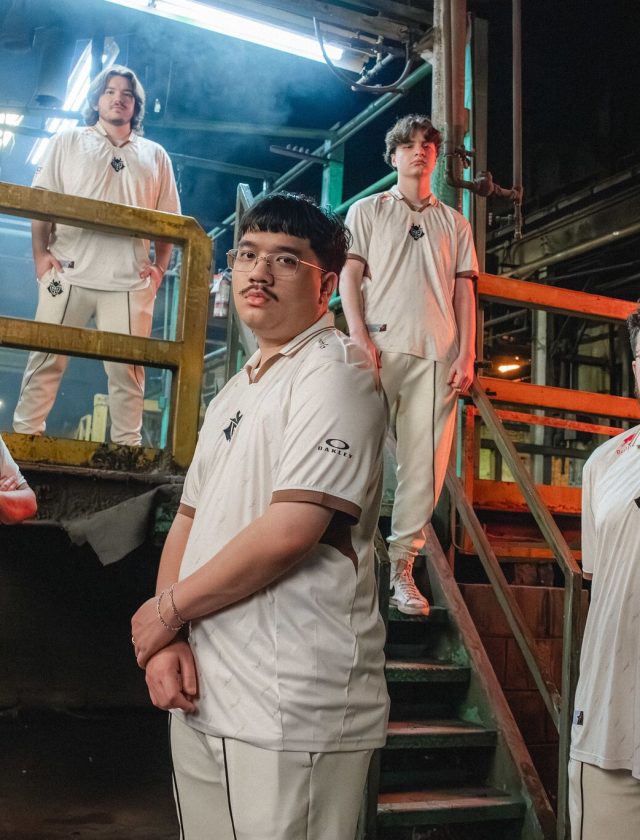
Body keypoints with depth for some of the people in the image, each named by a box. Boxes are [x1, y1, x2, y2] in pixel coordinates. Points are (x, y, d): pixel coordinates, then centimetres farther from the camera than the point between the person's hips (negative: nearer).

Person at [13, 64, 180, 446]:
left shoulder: (155, 155, 18)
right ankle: (25, 434, 7)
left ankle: (127, 446, 5)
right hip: (68, 273, 0)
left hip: (130, 281, 1)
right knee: (47, 359, 0)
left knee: (128, 369, -2)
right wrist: (41, 254, -1)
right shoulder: (67, 142, 16)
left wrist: (160, 268, 5)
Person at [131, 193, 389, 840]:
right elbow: (189, 520, 13)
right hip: (201, 697, 8)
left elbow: (290, 530, -21)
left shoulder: (335, 371, -10)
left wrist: (166, 608, -9)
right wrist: (167, 642, -3)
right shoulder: (234, 392, 17)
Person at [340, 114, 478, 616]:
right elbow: (350, 276, 6)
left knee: (425, 463, -4)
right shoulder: (367, 211, 16)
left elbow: (464, 292, 15)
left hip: (436, 354, 2)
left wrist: (466, 355, 3)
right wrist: (360, 338, -9)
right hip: (381, 345, -2)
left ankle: (402, 565, 1)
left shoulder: (455, 224, 22)